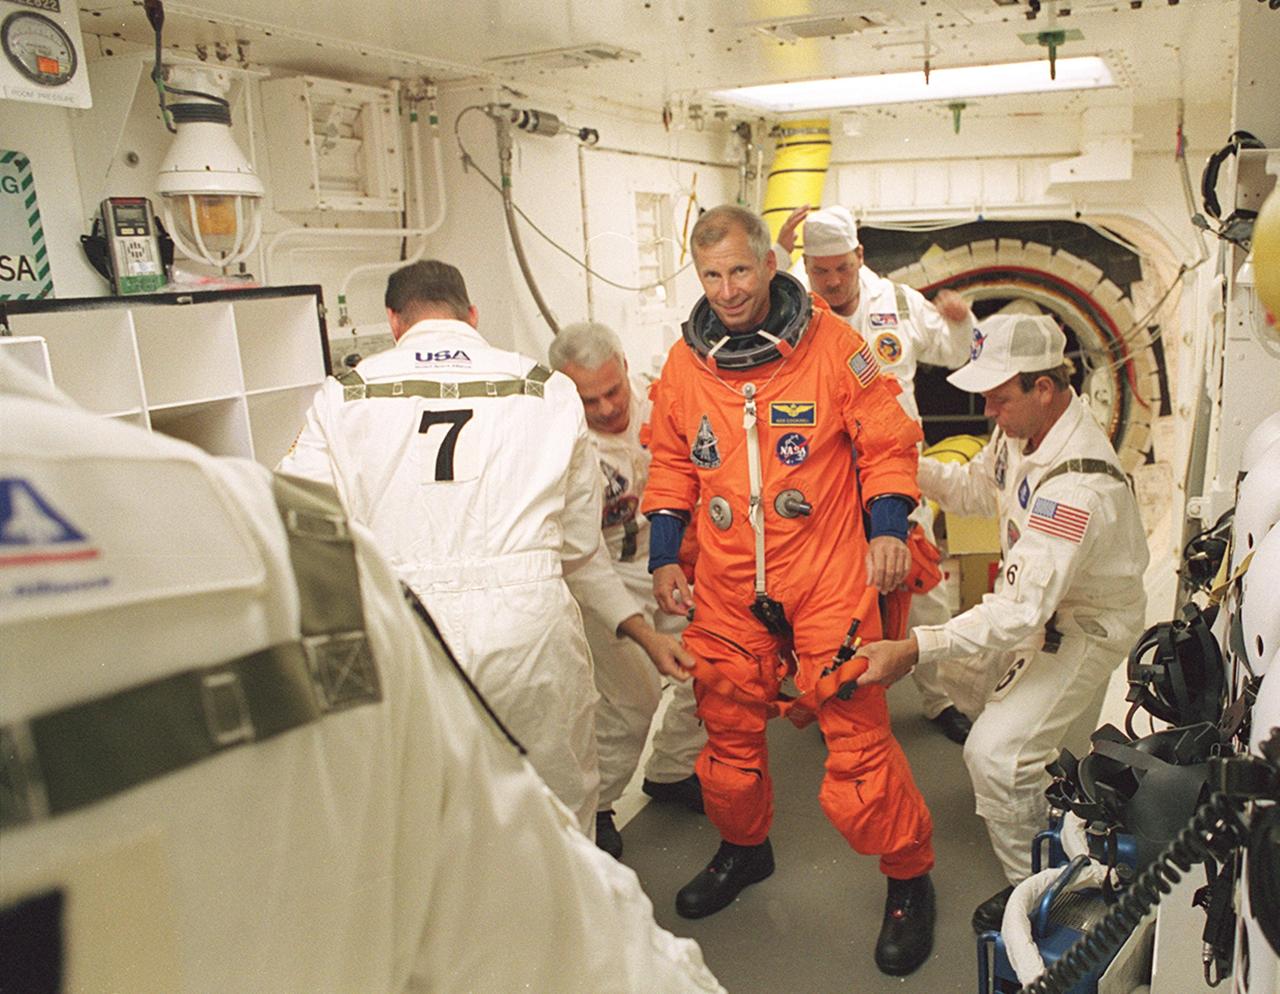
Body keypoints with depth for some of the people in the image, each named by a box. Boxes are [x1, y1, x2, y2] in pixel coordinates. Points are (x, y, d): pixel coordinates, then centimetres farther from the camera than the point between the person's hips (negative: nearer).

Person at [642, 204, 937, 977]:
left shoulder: (833, 345, -6)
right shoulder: (685, 363, 4)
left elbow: (887, 441, 0)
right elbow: (672, 465, 13)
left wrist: (888, 528, -10)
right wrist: (665, 556, 7)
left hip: (828, 574, -3)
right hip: (727, 586, 4)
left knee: (857, 727, -2)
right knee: (728, 726, 14)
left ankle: (910, 878, 23)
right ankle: (744, 848, 42)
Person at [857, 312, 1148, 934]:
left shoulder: (1077, 484, -38)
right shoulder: (1023, 428, -10)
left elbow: (1021, 611, -41)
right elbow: (974, 489, 7)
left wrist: (912, 649, -46)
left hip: (1088, 626, -9)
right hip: (1039, 600, 9)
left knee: (995, 754, -18)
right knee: (961, 670, 24)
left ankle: (1035, 887, 7)